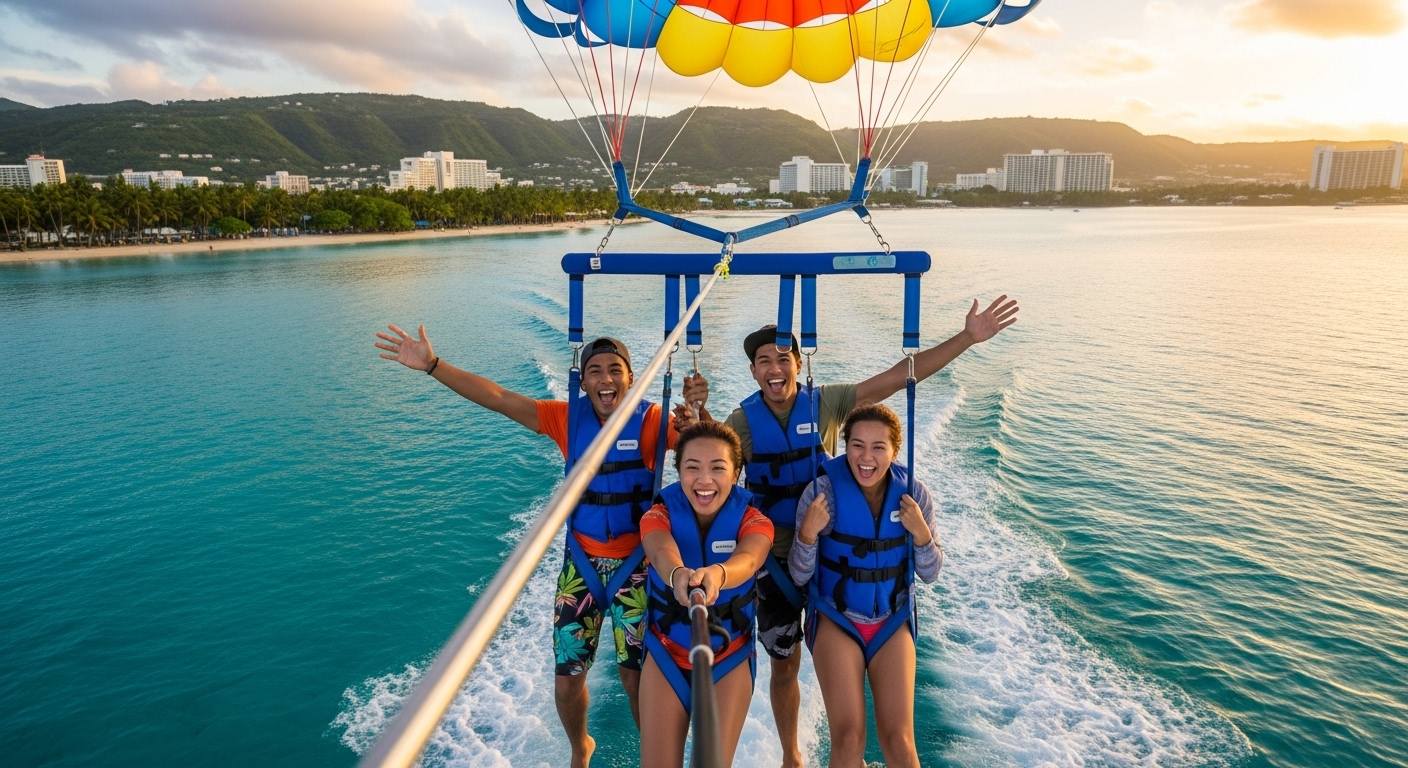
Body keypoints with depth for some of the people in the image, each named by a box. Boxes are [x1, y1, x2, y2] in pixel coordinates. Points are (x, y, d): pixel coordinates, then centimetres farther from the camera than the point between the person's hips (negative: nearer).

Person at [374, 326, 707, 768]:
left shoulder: (650, 420, -11)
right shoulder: (569, 418, -4)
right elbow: (498, 399, -8)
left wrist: (697, 410, -44)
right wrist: (431, 365, -14)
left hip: (635, 566, -2)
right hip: (580, 563, 3)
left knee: (636, 679, 6)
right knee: (567, 681, 9)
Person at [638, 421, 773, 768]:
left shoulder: (753, 521, -16)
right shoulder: (658, 514, -15)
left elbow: (747, 560, -39)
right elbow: (662, 553, -39)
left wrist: (715, 575, -64)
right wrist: (678, 575, -64)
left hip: (730, 658, 0)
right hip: (666, 654, 0)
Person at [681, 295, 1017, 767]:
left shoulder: (825, 403, -9)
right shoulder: (742, 421, -9)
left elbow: (900, 376, -11)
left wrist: (967, 337, -15)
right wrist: (696, 427, -37)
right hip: (775, 559, 0)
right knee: (784, 666, 14)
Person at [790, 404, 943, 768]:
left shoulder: (913, 493, -9)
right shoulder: (823, 491, -17)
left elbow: (930, 574, -1)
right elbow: (800, 576, -11)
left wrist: (920, 532, -20)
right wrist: (808, 532, -30)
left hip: (892, 621, 2)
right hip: (836, 619, -2)